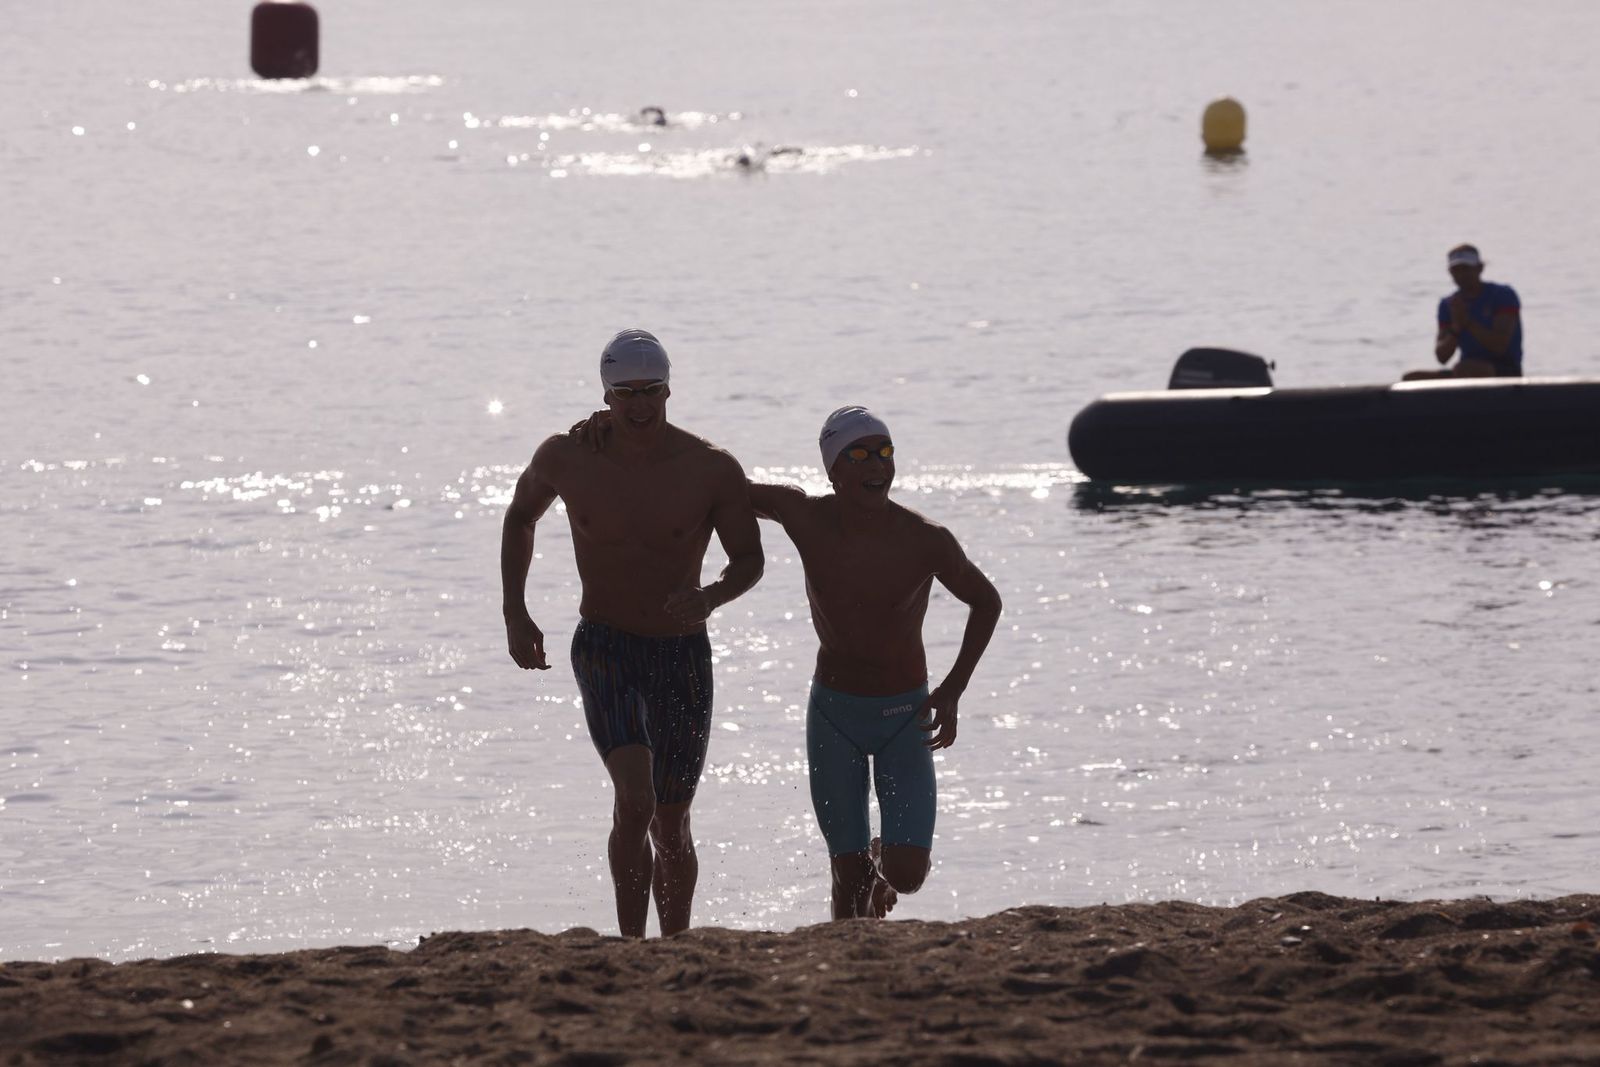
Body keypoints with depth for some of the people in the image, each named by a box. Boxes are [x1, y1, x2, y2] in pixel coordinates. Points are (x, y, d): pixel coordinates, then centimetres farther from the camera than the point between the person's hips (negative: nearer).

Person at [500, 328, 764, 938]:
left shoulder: (712, 469, -9)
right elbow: (521, 516, 14)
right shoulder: (567, 458, -6)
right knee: (635, 800, -23)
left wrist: (709, 597, -28)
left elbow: (749, 561, -5)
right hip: (604, 651, -1)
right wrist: (515, 614, 7)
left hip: (682, 656, 1)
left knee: (671, 824, 10)